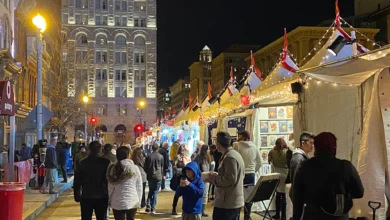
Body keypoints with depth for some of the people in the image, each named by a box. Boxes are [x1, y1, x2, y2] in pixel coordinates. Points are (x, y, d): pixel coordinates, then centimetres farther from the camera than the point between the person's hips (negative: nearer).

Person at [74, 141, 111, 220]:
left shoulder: (83, 162, -3)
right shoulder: (106, 162, -6)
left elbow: (77, 180, 0)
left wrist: (77, 195, 8)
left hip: (86, 196, 1)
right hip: (102, 197, -1)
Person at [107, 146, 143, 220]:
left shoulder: (113, 169, -3)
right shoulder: (135, 168, -7)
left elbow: (110, 187, 2)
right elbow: (139, 187, -2)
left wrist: (110, 200, 13)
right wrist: (139, 200, 9)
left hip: (117, 202, 1)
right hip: (132, 201, -1)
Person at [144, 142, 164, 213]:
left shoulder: (149, 156, -2)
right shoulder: (161, 156, -4)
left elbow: (145, 167, 3)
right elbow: (162, 167, 5)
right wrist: (162, 175, 18)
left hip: (150, 176, 2)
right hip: (158, 176, -2)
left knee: (150, 191, 17)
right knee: (155, 192, 3)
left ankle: (148, 206, 5)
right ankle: (153, 208, 1)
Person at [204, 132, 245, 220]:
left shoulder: (229, 157, -18)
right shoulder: (236, 154, 14)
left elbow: (230, 180, -24)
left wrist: (212, 178, -12)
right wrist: (218, 175, 13)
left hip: (227, 203, -10)